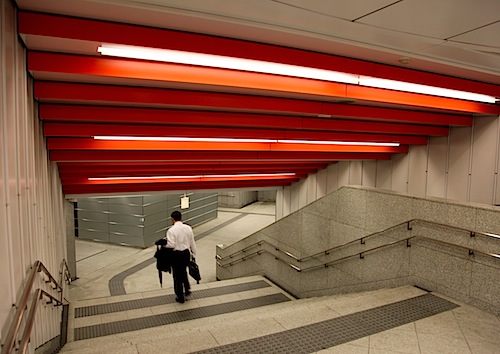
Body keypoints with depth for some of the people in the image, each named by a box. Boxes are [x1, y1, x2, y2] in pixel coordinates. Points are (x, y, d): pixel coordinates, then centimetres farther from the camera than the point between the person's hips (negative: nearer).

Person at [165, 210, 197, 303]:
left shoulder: (171, 230, -17)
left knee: (177, 275, 11)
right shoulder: (188, 228, -2)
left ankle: (180, 297, 22)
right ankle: (187, 289, 25)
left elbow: (171, 245, -21)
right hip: (186, 253, 4)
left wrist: (164, 245, 0)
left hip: (176, 255, -4)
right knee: (183, 271, 29)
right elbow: (192, 243, 3)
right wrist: (193, 255, 13)